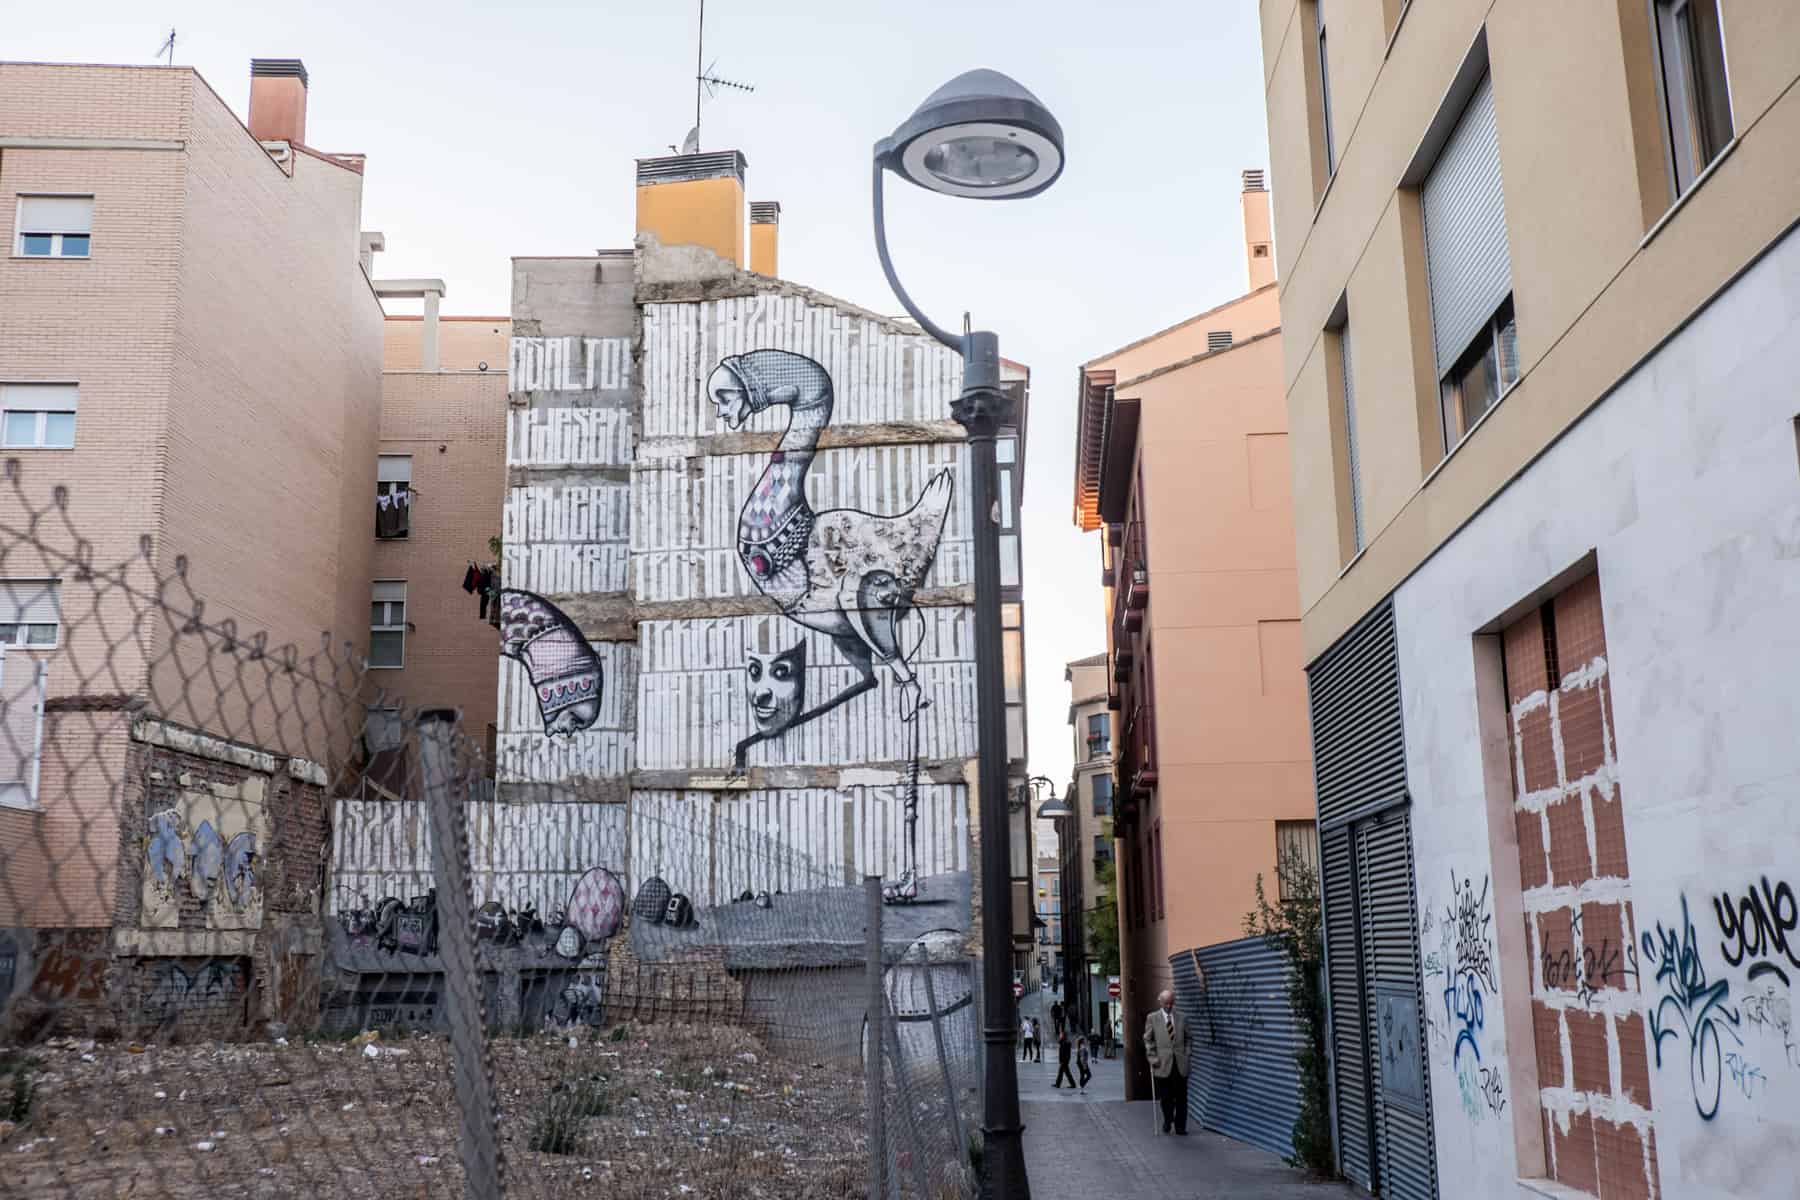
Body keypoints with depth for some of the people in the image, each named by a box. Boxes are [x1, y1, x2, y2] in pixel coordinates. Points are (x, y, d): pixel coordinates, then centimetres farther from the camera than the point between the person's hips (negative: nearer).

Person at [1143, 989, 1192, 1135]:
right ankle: (1167, 1121, 28)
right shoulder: (1152, 1018, 2)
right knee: (1166, 1097, 5)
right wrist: (1153, 1058, -5)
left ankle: (1180, 1126, 13)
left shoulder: (1181, 1018, 8)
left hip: (1180, 1063, 2)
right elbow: (1148, 1040, 3)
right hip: (1163, 1064, -2)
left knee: (1181, 1097, 3)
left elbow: (1188, 1038, 17)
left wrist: (1186, 1053, 5)